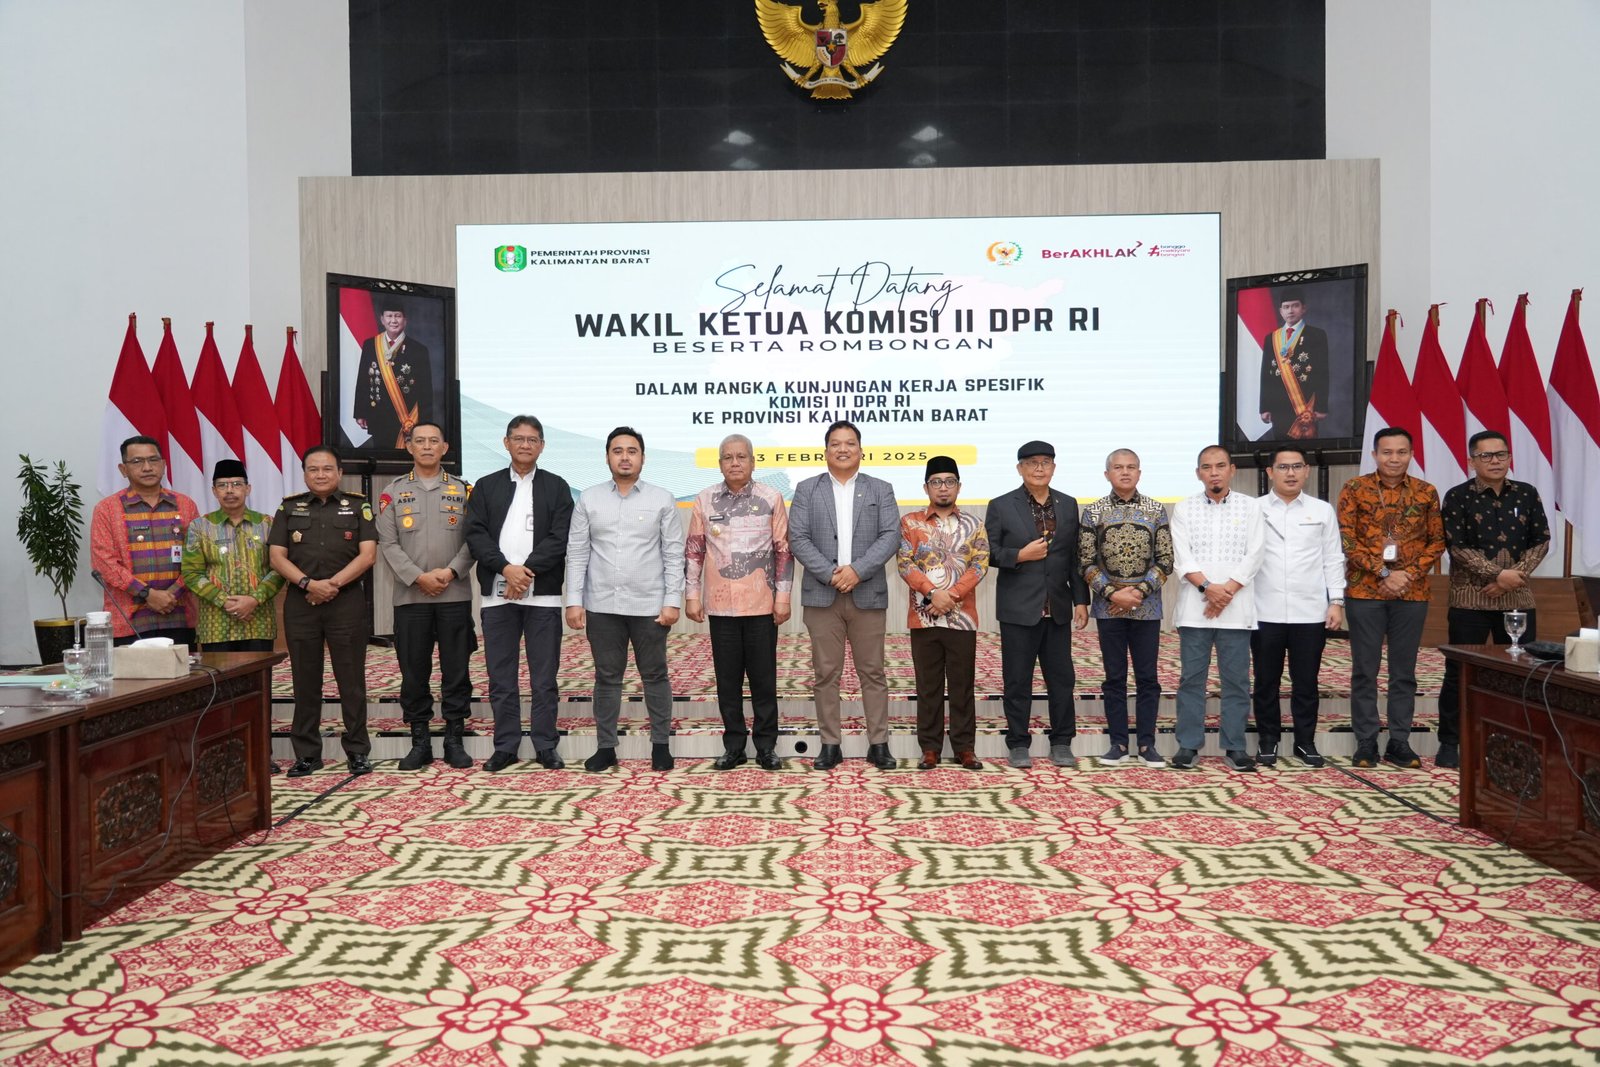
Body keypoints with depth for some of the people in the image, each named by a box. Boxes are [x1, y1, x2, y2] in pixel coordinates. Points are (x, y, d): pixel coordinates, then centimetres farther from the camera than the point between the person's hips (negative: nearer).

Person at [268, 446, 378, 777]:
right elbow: (277, 556, 3)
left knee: (352, 679, 1)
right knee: (305, 681, 7)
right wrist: (308, 583, -12)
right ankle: (307, 753, 15)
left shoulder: (358, 506, 6)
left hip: (346, 601, -2)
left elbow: (368, 554, -3)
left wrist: (335, 582, -14)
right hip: (300, 603, 2)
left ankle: (357, 751, 9)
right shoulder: (289, 508, 11)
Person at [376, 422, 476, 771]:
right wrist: (419, 577, -11)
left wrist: (450, 572, -13)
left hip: (455, 595, 0)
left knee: (456, 671, 3)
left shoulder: (463, 490, 7)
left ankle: (454, 740, 12)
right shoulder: (393, 492, 7)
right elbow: (388, 544, 0)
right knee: (413, 673, 5)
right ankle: (420, 741, 14)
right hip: (410, 596, 0)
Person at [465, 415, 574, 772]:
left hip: (543, 594, -2)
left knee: (544, 676, 3)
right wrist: (506, 568, -14)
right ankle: (505, 746, 14)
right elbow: (475, 535, 0)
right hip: (497, 594, 2)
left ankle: (545, 746, 10)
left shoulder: (557, 487, 6)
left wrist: (527, 570, -14)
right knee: (501, 676, 6)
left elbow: (560, 538, -5)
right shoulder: (486, 486, 11)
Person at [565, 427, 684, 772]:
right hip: (602, 606, 1)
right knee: (606, 678, 9)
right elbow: (577, 554, 3)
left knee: (655, 676, 7)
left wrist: (672, 601, -7)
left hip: (649, 606, -1)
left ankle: (660, 744, 18)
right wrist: (574, 601, -3)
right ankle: (606, 747, 18)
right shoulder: (588, 499, 4)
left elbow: (674, 555, -1)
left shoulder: (662, 499, 1)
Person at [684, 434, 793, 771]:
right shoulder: (705, 500, 4)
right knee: (727, 679, 7)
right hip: (720, 604, 2)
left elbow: (783, 550, 1)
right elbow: (694, 551, 8)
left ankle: (766, 746, 14)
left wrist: (783, 596, -3)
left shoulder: (771, 498, 0)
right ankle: (733, 745, 17)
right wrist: (691, 596, 4)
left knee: (763, 678, 4)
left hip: (761, 604, -1)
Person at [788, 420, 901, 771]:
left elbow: (891, 536, -2)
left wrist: (857, 570, -14)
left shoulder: (881, 489, 10)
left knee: (872, 672, 4)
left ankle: (878, 744, 11)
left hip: (868, 594, 0)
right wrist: (830, 574, -13)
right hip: (821, 594, 0)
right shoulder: (806, 490, 9)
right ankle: (830, 745, 11)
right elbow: (798, 539, -1)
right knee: (826, 673, 3)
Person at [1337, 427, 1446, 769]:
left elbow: (1437, 541, 7)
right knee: (1364, 671, 3)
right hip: (1364, 591, -2)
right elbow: (1347, 539, -6)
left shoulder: (1426, 492, 6)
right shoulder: (1355, 489, -1)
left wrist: (1410, 573, -9)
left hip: (1412, 593, 2)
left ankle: (1399, 742, 16)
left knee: (1404, 672, 7)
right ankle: (1366, 742, 11)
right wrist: (1384, 573, -13)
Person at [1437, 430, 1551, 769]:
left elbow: (1541, 541, 5)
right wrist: (1499, 574, -17)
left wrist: (1515, 576, -10)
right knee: (1459, 672, 1)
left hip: (1518, 598, 3)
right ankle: (1450, 743, 10)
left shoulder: (1527, 495, 7)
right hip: (1470, 599, -3)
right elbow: (1457, 547, -9)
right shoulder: (1458, 497, -4)